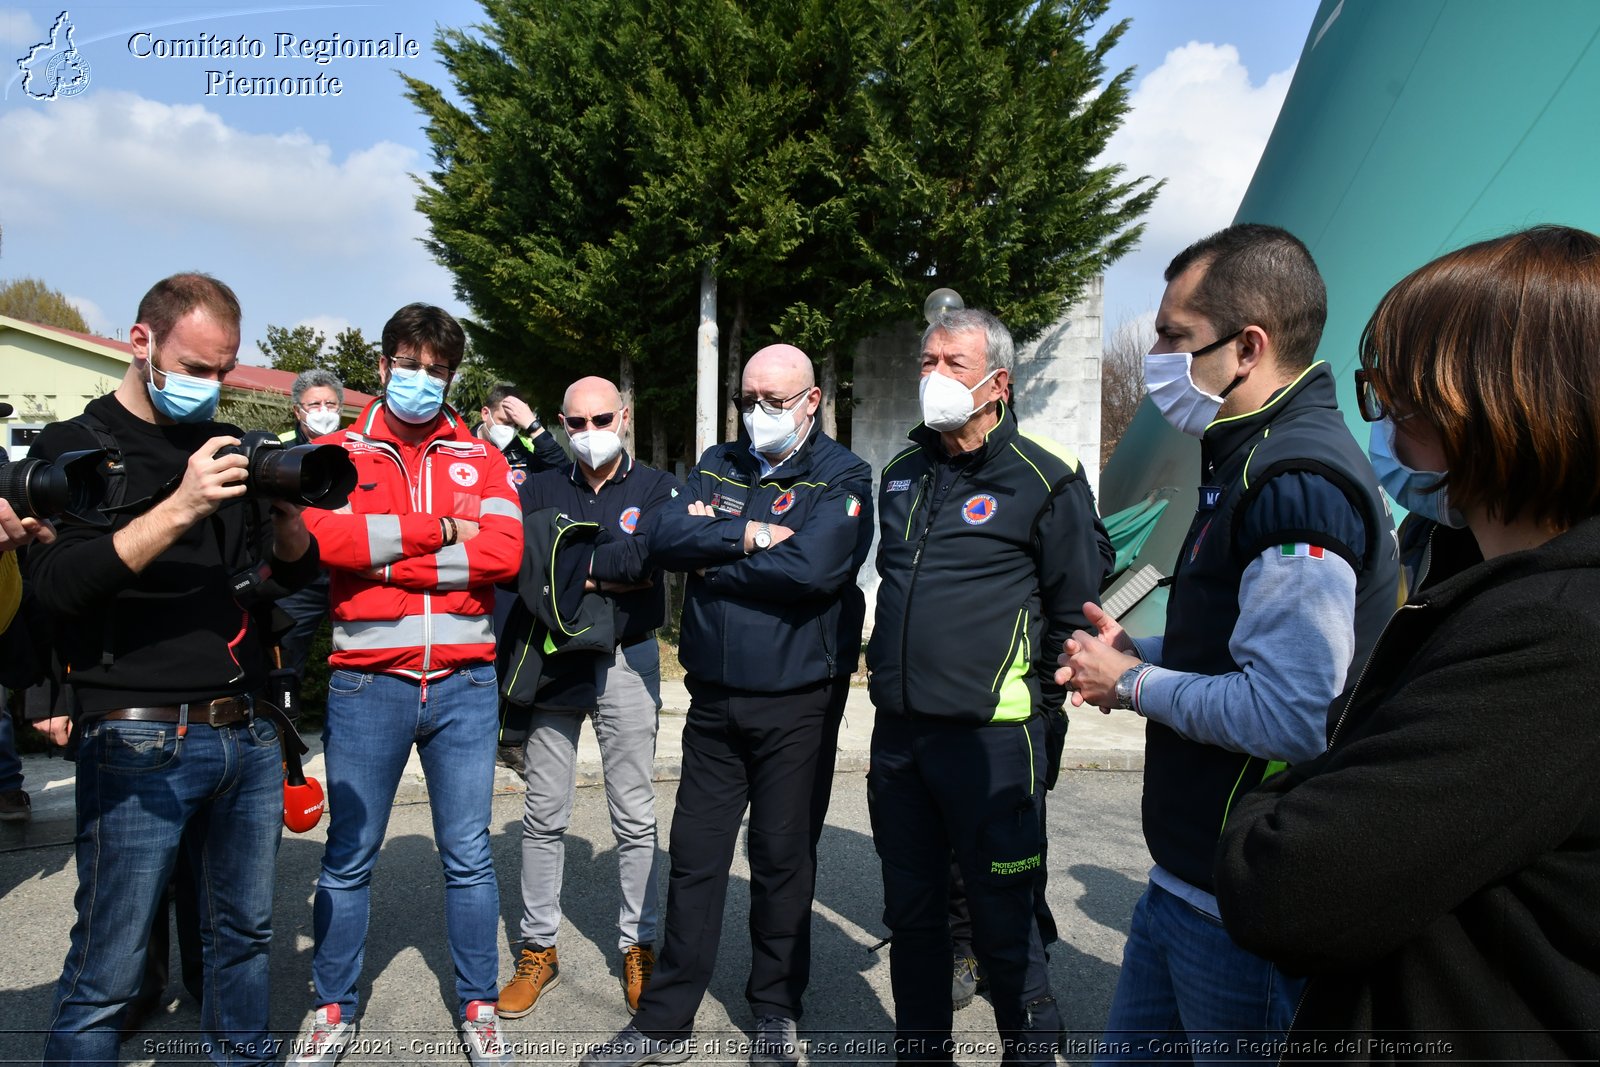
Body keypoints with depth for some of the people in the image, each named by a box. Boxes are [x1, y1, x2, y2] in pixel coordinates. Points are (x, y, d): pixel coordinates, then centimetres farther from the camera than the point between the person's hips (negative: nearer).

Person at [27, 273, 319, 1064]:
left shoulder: (230, 447, 13)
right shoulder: (75, 447, 0)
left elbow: (292, 575, 14)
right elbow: (55, 585, -14)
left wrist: (288, 515, -7)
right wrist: (181, 507, -23)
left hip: (247, 733, 5)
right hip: (140, 745, -5)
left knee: (244, 933, 16)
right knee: (106, 975, 3)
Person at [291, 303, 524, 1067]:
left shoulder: (479, 458, 8)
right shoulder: (339, 452, 6)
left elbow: (504, 550, -8)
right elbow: (320, 535, -13)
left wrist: (389, 560, -11)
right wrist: (439, 530, -11)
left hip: (463, 681, 1)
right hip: (366, 681, 0)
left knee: (468, 855, 10)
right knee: (348, 856, 12)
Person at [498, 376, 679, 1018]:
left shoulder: (656, 488, 2)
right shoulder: (539, 490, 9)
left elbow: (650, 551, -16)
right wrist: (612, 575, -16)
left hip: (627, 662, -1)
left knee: (634, 817, 7)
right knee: (543, 816, 9)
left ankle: (639, 946, 22)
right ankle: (538, 947, 24)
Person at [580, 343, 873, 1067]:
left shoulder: (842, 476, -5)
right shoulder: (718, 465, 10)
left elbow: (813, 568, -22)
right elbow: (666, 539, -5)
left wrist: (710, 557, -11)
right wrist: (749, 535, -16)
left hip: (793, 701, -3)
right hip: (713, 697, 4)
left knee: (783, 858, 11)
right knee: (694, 857, 11)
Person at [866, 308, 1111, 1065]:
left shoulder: (1043, 480, -7)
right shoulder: (900, 473, 11)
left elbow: (1077, 605, -4)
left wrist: (1041, 698, 0)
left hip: (991, 738, -6)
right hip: (897, 732, 6)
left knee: (1002, 920, 4)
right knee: (911, 913, 17)